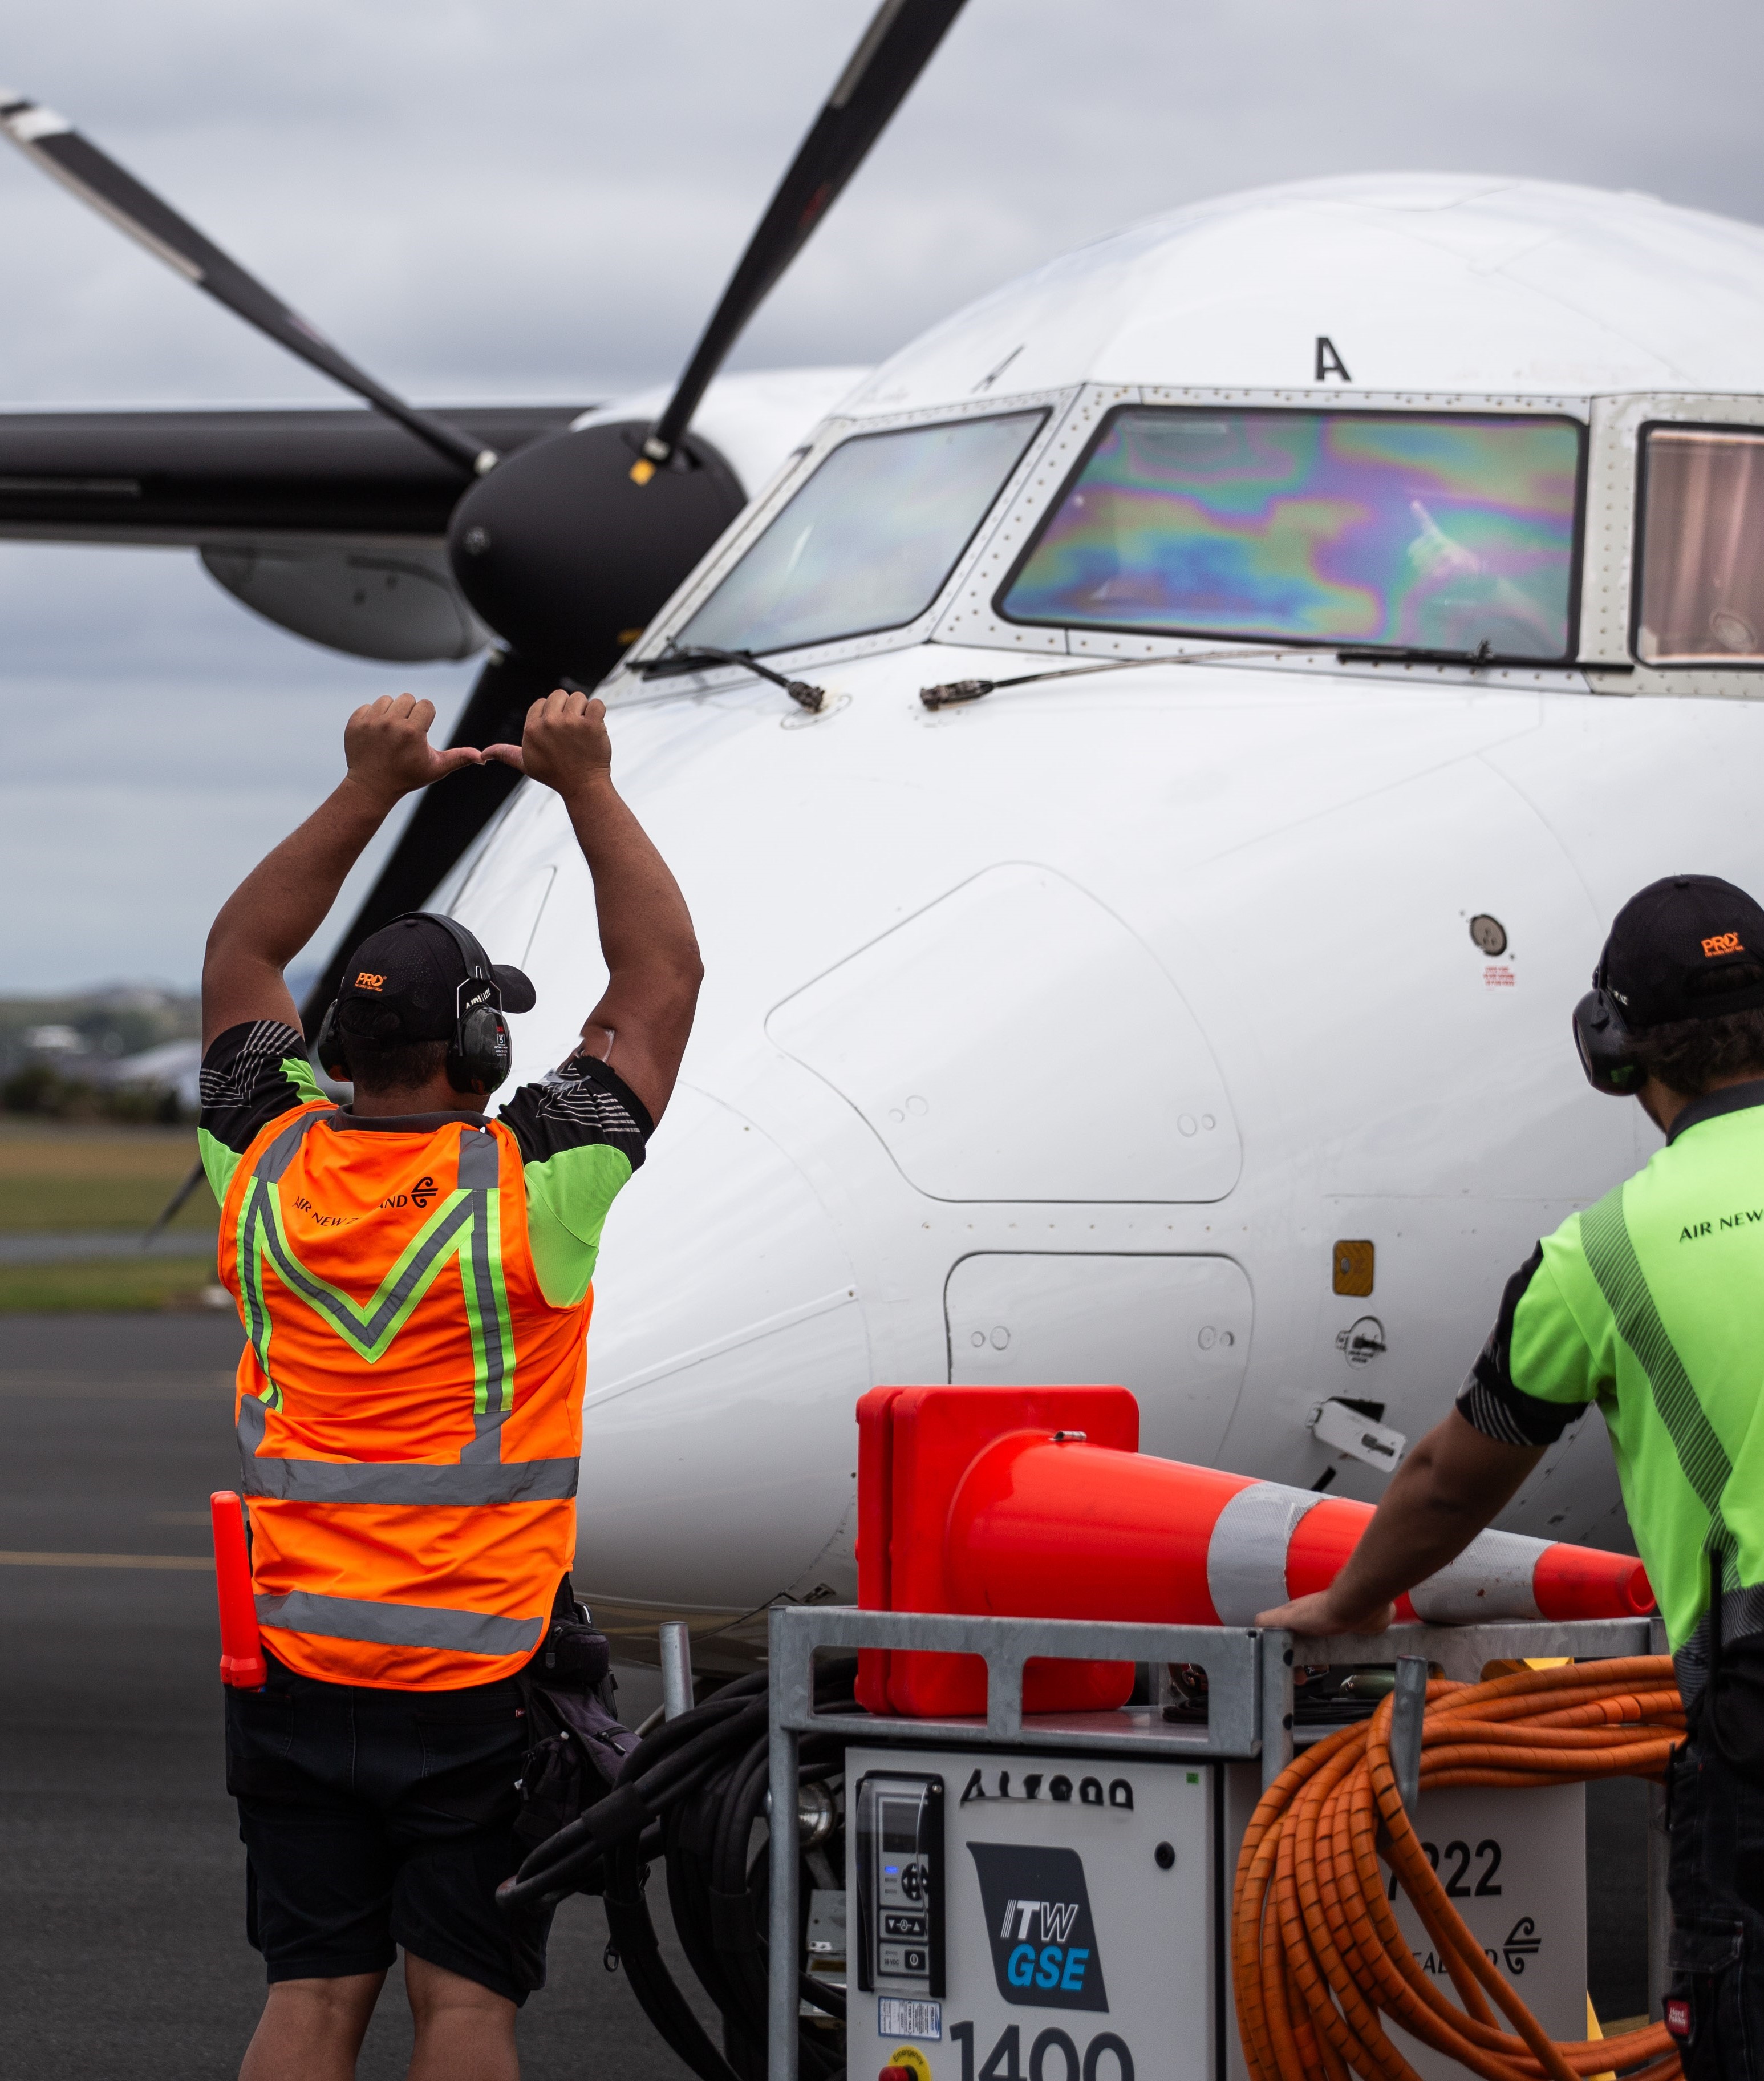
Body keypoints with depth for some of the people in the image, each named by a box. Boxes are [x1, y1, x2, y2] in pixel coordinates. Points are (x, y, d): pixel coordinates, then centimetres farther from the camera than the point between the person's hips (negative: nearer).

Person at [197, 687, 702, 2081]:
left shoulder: (272, 1169, 0)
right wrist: (587, 785, 6)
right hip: (479, 1670, -3)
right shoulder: (530, 1185, -10)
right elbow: (663, 974, 0)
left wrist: (370, 788, 19)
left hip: (295, 1667, 4)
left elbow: (243, 952, 17)